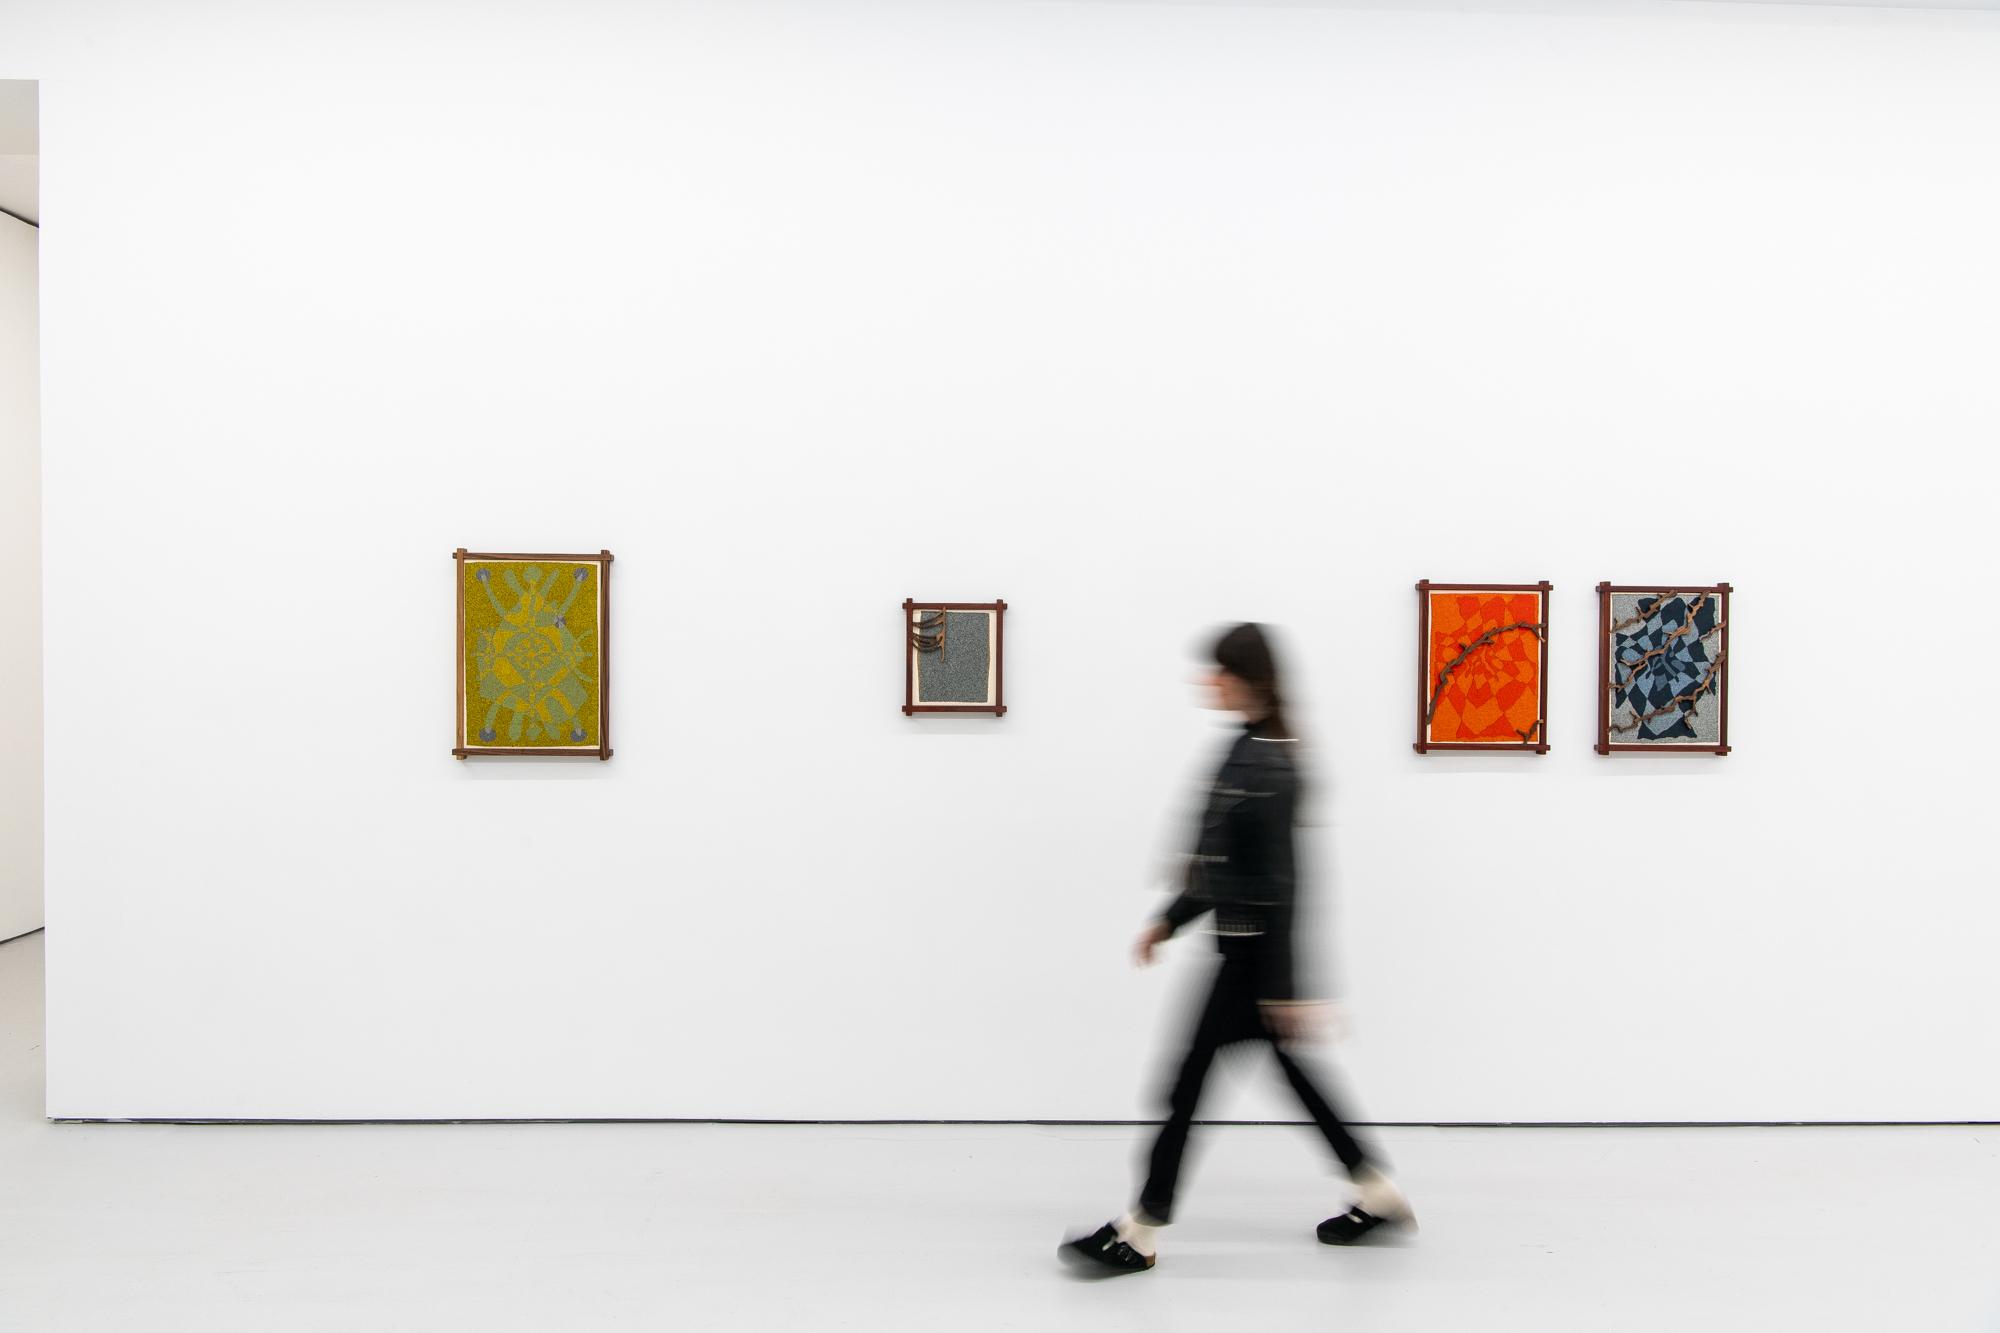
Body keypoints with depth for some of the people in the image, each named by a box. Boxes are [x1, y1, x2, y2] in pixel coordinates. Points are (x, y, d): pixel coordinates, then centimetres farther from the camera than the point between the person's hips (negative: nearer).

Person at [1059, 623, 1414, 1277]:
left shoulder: (1265, 763, -21)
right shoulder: (1252, 748, 10)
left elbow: (1276, 880, -22)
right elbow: (1222, 862, 17)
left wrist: (1284, 986, -21)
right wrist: (1169, 919, 19)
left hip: (1253, 951, -10)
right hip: (1247, 947, 10)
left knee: (1191, 1075, -1)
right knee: (1287, 1065, 19)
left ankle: (1141, 1233, 13)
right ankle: (1379, 1196, 33)